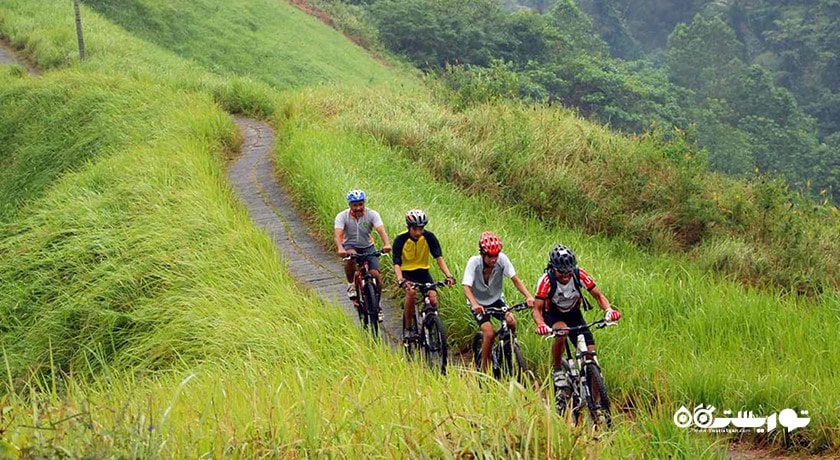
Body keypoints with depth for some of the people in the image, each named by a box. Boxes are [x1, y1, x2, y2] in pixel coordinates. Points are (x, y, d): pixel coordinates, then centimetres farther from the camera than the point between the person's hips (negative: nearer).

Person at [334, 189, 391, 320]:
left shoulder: (372, 214, -13)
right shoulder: (342, 216, -15)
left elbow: (381, 231, -25)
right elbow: (338, 235, -28)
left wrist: (387, 244, -46)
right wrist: (340, 249, -49)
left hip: (367, 247, 1)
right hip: (350, 246, -1)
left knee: (376, 274, -16)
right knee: (351, 257, -38)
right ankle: (350, 284, -13)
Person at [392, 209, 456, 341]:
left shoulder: (429, 237, -13)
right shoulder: (401, 239, -18)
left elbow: (439, 257, -18)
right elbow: (396, 264, -24)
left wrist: (448, 275, -33)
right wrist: (400, 280, -43)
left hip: (423, 271, 3)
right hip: (407, 272, -2)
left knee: (433, 299, -19)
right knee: (411, 292, -32)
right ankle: (407, 328, -18)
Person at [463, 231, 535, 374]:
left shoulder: (502, 259, -19)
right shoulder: (474, 262, -24)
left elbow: (515, 279, -19)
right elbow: (467, 287, -31)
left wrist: (529, 296, -35)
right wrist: (474, 304, -50)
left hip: (496, 299, 3)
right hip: (479, 303, -3)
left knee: (511, 322, -24)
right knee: (489, 333, -22)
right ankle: (485, 367, -3)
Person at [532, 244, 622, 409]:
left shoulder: (579, 275, -22)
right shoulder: (546, 280, -28)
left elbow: (598, 295, -14)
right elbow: (537, 309, -25)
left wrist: (608, 310, -35)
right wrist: (541, 325, -47)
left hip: (574, 314, 3)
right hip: (553, 314, -3)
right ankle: (557, 371, -17)